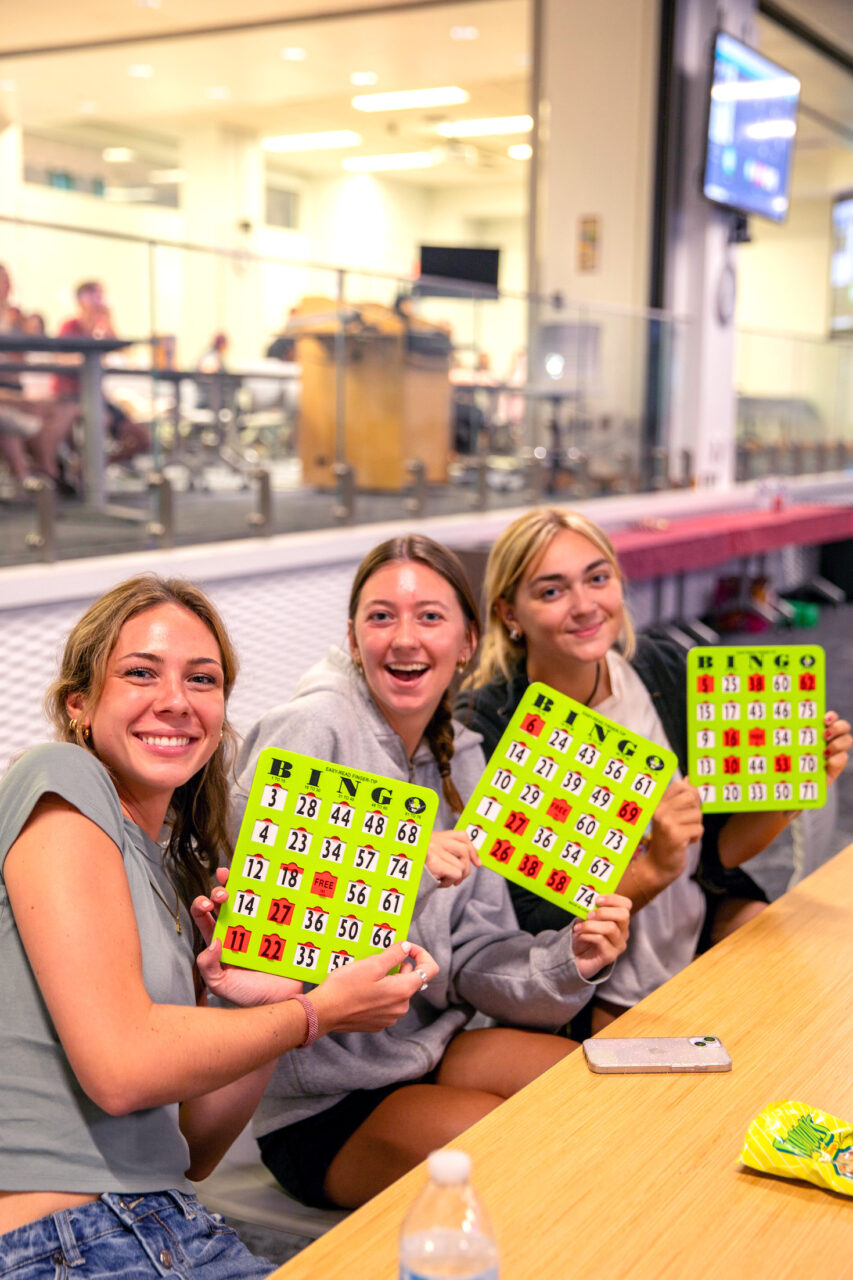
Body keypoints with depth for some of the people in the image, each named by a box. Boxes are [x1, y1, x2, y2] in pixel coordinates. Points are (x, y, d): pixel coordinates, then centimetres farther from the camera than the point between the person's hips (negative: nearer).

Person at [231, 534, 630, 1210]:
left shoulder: (462, 757, 6)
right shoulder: (308, 732, -16)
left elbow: (475, 955, 4)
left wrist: (567, 962, -14)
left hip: (429, 1047, 7)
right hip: (320, 1102, -7)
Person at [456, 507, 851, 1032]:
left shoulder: (669, 674, -5)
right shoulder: (484, 730, -19)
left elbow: (719, 852, 3)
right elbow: (528, 926, -16)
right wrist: (653, 870, -28)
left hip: (708, 925, 6)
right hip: (600, 1001, -6)